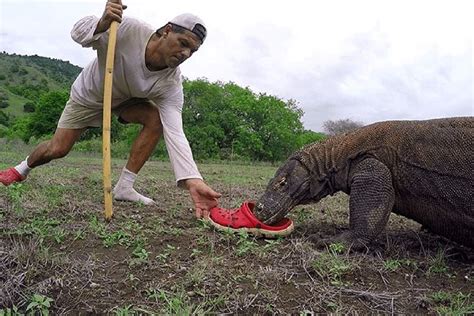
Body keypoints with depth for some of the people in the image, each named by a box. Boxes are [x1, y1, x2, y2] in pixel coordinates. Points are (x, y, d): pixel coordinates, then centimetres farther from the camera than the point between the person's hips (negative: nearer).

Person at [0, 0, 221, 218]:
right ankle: (23, 168, 37)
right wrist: (102, 24, -50)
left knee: (156, 118, -27)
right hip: (88, 94, -1)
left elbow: (174, 133, -41)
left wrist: (193, 181, -56)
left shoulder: (171, 84, -32)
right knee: (57, 149, -1)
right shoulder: (127, 30, -37)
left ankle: (124, 188, -16)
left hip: (125, 100, 1)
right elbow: (79, 32, -24)